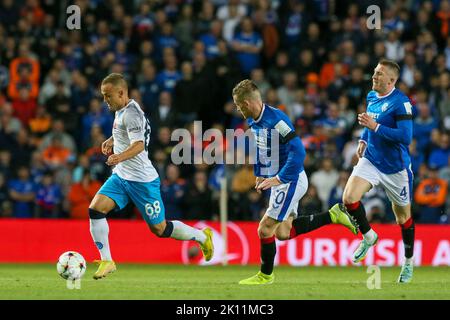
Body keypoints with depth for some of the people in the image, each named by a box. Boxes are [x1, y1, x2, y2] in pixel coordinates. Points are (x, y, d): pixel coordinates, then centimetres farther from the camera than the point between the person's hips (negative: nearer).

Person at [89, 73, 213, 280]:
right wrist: (112, 140, 16)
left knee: (159, 229, 1)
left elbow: (139, 145, -34)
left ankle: (202, 236, 24)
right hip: (120, 176, 9)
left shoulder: (131, 113, -20)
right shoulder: (121, 111, 9)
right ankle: (106, 261, -5)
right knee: (95, 209, -11)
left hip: (141, 179, -9)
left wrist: (120, 157, -51)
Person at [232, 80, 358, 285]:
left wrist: (278, 179, -29)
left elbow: (298, 151, -29)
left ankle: (265, 275, 11)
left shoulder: (276, 120, -25)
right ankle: (333, 216, 20)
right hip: (278, 181, 10)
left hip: (291, 181, -10)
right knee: (283, 233, 14)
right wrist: (259, 175, 17)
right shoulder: (253, 121, 3)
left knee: (265, 229, -7)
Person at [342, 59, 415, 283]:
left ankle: (408, 262, 29)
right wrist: (363, 140, 7)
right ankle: (368, 236, 8)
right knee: (349, 198, -17)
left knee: (402, 216, 10)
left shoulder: (401, 102, -18)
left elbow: (406, 136, -26)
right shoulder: (371, 97, 5)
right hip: (370, 160, 6)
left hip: (395, 168, -5)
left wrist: (375, 127, -27)